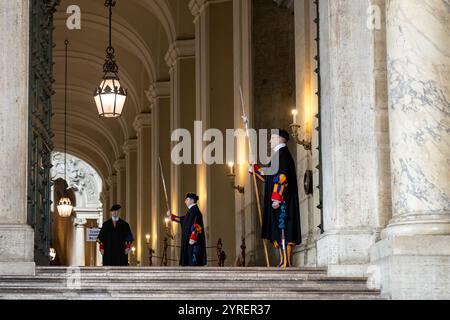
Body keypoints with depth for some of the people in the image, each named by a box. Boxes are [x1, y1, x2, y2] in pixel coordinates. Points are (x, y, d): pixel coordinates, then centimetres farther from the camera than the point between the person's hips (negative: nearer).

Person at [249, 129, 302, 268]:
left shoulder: (282, 154, -9)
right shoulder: (280, 154, 22)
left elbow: (281, 176, -20)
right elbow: (270, 177, 30)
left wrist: (276, 198, -25)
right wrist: (255, 168, 29)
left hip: (281, 200, -10)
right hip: (279, 201, 10)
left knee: (282, 230, -14)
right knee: (280, 231, 7)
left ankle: (286, 263, -18)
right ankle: (284, 262, 6)